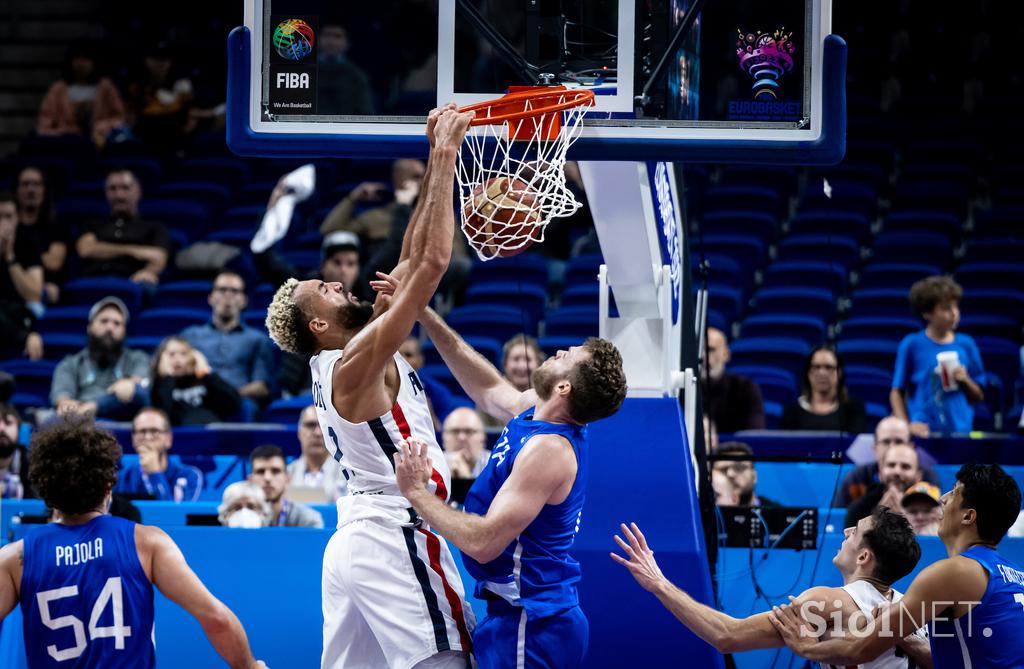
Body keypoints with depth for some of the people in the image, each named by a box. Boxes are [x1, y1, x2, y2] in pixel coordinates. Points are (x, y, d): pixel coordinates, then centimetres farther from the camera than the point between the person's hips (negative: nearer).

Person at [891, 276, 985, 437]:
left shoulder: (966, 345, 7)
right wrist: (906, 426, -10)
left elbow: (979, 397, 13)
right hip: (924, 431, -2)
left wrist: (965, 380, -6)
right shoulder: (912, 345, 0)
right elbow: (897, 392, 2)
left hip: (960, 429, 2)